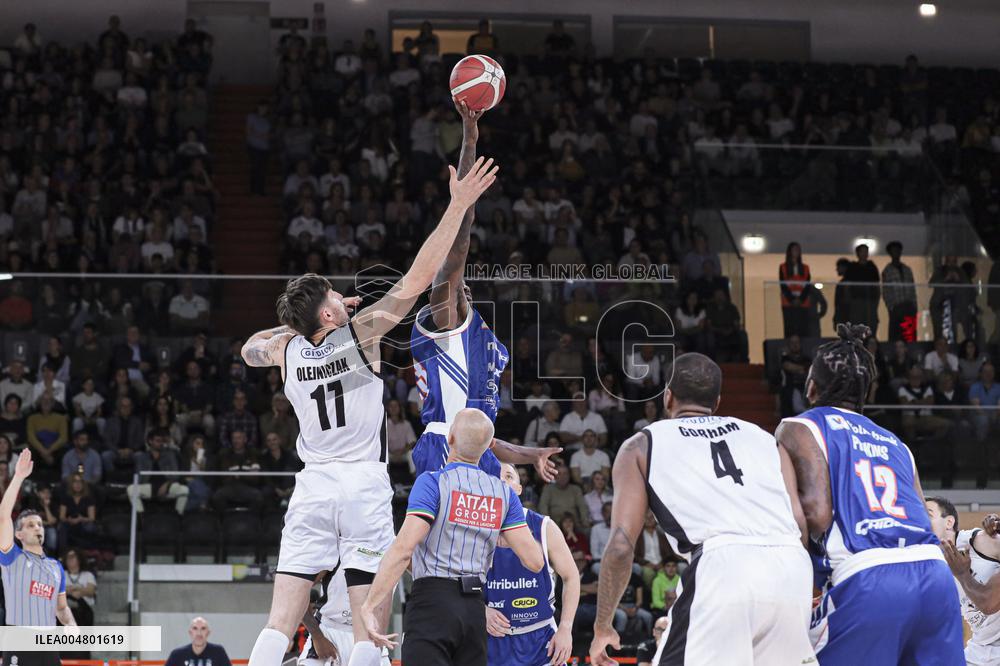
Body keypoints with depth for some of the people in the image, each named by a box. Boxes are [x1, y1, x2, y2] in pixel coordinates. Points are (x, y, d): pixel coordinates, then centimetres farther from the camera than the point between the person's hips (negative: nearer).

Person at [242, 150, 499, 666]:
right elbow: (418, 277, -10)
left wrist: (302, 321, 20)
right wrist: (459, 204, -8)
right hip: (364, 487, -4)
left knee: (280, 622, 2)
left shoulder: (287, 349, 3)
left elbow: (249, 349, 29)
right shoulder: (362, 332, -8)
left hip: (312, 487, 4)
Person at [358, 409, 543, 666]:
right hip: (475, 608, 6)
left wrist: (369, 607, -17)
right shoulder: (503, 492, 9)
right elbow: (535, 561, 7)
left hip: (432, 603, -6)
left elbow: (403, 549, -17)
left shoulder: (432, 482, -6)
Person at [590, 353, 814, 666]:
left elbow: (621, 545, 10)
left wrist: (602, 628, 19)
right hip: (790, 568, 4)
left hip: (723, 568, -4)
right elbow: (801, 525, 20)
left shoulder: (642, 445, 20)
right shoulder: (761, 436, 29)